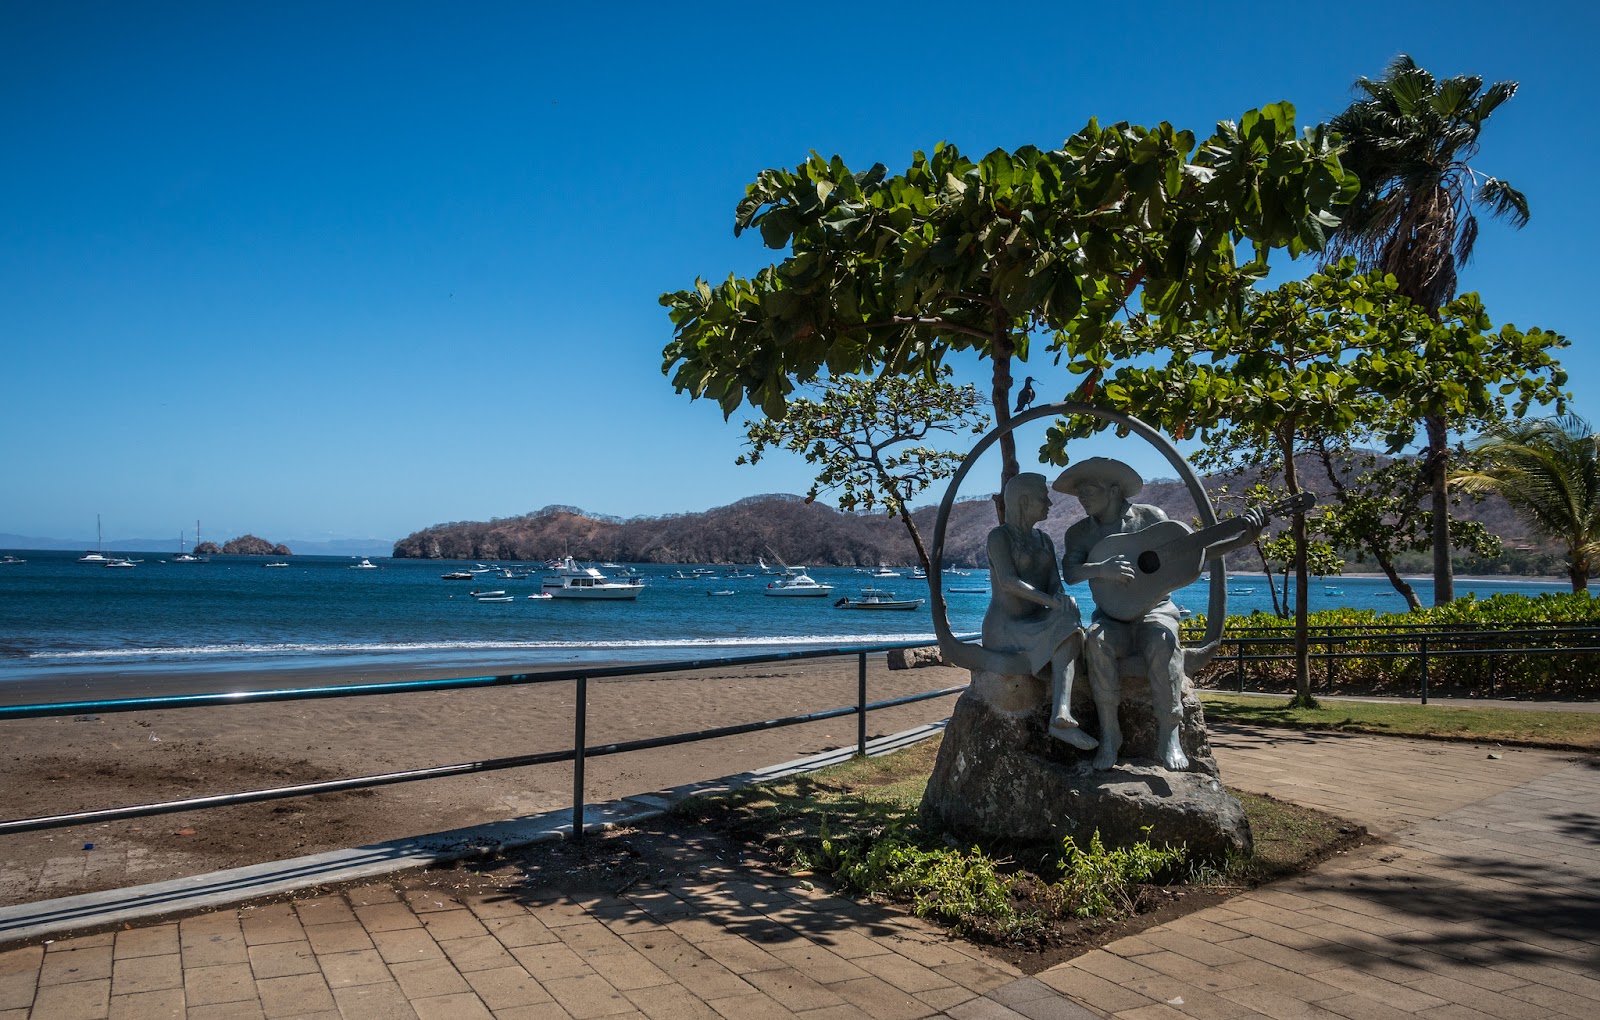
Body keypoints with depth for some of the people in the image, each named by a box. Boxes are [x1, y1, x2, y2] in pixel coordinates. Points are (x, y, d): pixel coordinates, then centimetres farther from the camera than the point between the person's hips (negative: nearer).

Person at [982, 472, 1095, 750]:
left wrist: (1062, 600, -19)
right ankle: (1061, 718, -32)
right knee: (1066, 628, -29)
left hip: (1037, 623, 6)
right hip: (1005, 626, -6)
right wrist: (1053, 603, -28)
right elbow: (1008, 581, -20)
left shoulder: (1045, 541, 18)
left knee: (1067, 627, -28)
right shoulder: (999, 536, -4)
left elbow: (1055, 585, 6)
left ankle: (1061, 717, -41)